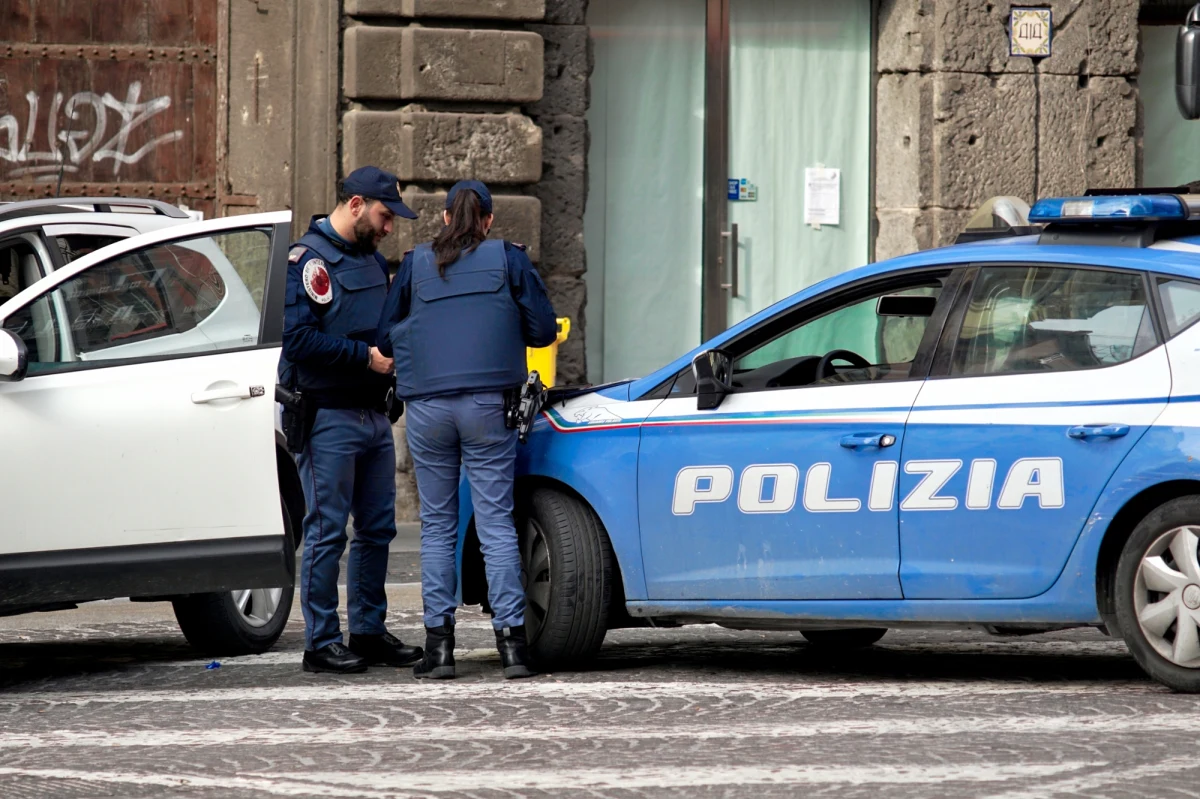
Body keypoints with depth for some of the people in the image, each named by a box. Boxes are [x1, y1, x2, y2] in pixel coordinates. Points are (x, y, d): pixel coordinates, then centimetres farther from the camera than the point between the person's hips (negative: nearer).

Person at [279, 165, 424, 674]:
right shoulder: (310, 258, -10)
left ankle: (369, 632, 20)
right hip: (329, 418, -9)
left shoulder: (372, 261, 18)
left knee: (377, 529, 11)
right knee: (327, 533, -5)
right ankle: (322, 642, -1)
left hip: (373, 416, 9)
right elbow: (297, 338, -20)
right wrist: (365, 356, -19)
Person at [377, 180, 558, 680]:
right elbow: (543, 330, 5)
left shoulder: (415, 265, 10)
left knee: (437, 525, 8)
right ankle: (511, 640, -8)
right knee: (496, 521, -1)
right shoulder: (508, 260, 5)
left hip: (427, 408, 1)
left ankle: (439, 642, 3)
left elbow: (385, 337, 13)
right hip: (487, 404, -1)